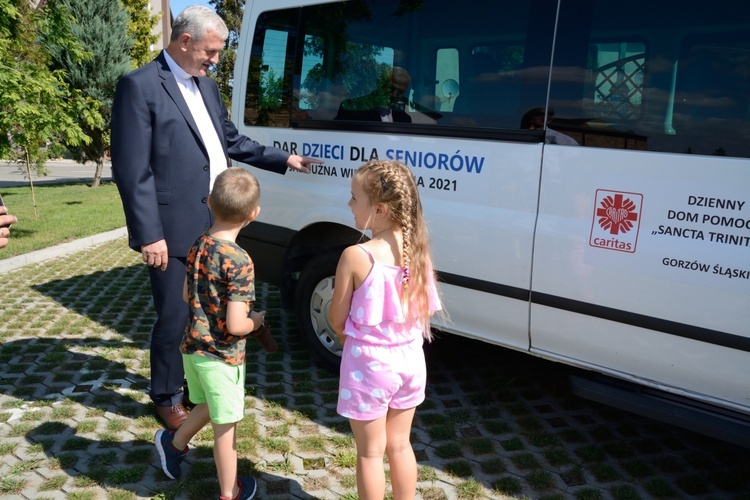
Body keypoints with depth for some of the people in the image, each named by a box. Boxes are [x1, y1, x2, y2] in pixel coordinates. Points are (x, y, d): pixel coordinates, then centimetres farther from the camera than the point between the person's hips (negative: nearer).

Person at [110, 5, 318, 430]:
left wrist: (284, 159, 23)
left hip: (213, 226, 8)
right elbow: (132, 170, -16)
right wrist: (149, 235, -19)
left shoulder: (206, 85, 13)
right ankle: (167, 398, 27)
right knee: (174, 318, 5)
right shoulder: (140, 86, -12)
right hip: (174, 231, -7)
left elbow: (232, 141, 23)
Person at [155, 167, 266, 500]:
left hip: (193, 346, 7)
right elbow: (235, 325, -25)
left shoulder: (198, 246, -1)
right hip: (221, 355, -7)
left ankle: (174, 443, 48)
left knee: (208, 406, 31)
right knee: (225, 426, 11)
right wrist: (257, 320, -5)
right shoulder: (239, 261, -24)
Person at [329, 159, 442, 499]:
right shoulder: (417, 249, -7)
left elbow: (337, 321, -11)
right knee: (400, 444, 23)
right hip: (410, 358, 5)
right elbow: (426, 309, 3)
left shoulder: (355, 256, -23)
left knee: (370, 452, 15)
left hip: (370, 364, -5)